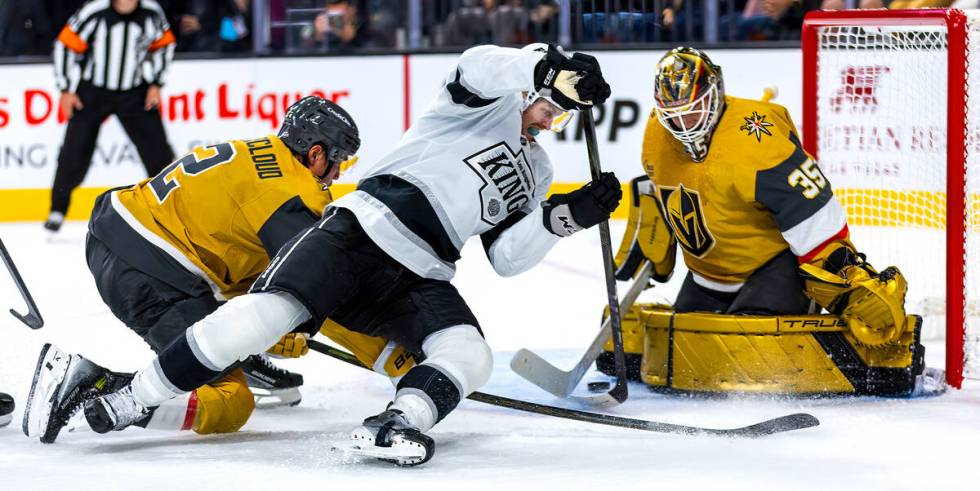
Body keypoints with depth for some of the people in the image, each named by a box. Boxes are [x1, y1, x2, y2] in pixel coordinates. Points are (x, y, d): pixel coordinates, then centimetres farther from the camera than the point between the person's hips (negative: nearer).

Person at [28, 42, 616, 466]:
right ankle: (129, 400, -14)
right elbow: (479, 66, -18)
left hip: (420, 279, 6)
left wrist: (565, 217, 0)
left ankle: (388, 430, -42)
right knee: (265, 313, -23)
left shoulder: (534, 174, 25)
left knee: (470, 357, -22)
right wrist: (555, 66, -30)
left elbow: (508, 257, 15)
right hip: (359, 232, -6)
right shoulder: (488, 101, 7)